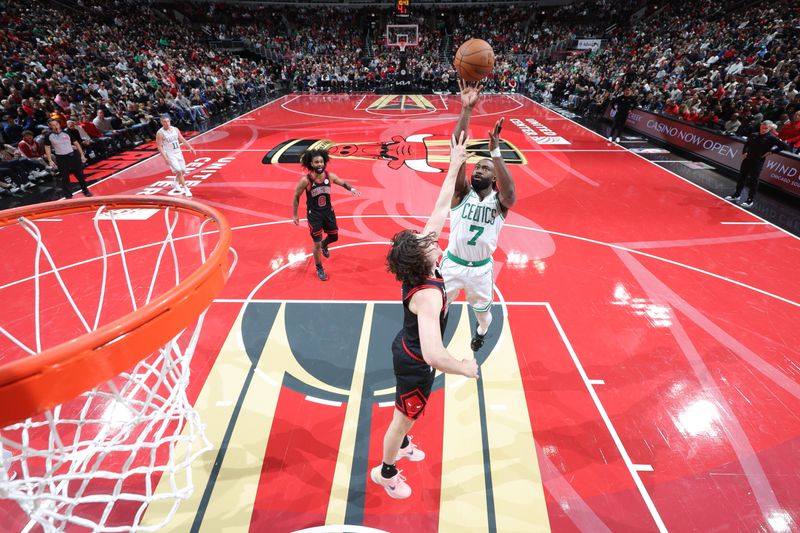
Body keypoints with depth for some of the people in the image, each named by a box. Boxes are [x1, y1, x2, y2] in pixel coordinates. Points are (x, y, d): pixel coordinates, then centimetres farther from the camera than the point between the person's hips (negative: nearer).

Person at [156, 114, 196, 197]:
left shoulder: (175, 129, 3)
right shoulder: (160, 133, -13)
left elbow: (182, 139, 14)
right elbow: (159, 146, -12)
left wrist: (190, 147, 5)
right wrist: (165, 158, -20)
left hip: (178, 153, 6)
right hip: (170, 155, -6)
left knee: (182, 171, 13)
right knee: (179, 171, -15)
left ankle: (175, 184, 38)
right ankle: (186, 189, -9)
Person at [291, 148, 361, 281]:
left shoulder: (330, 176, -11)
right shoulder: (305, 180, -21)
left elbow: (343, 183, 7)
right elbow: (296, 197, -8)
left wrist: (351, 188, -15)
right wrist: (294, 215, -5)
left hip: (328, 212, 4)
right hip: (314, 215, -4)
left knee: (334, 237, 19)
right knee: (317, 244, 2)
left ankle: (324, 245, 56)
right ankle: (319, 269, 25)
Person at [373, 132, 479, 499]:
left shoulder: (420, 268, -17)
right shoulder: (428, 295, -40)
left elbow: (440, 210, -12)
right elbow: (432, 354, -50)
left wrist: (455, 165, -12)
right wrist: (465, 368, -31)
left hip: (408, 349, 8)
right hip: (416, 363, -8)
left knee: (404, 412, 32)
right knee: (404, 417, 17)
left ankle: (401, 444, 60)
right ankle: (385, 472, 43)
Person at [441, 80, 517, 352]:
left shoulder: (500, 201, -9)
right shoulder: (462, 193, -10)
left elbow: (510, 192, -36)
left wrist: (495, 151, -43)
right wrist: (466, 110, -33)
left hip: (481, 268, 1)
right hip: (453, 263, 0)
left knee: (483, 311, 23)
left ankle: (482, 330, 58)